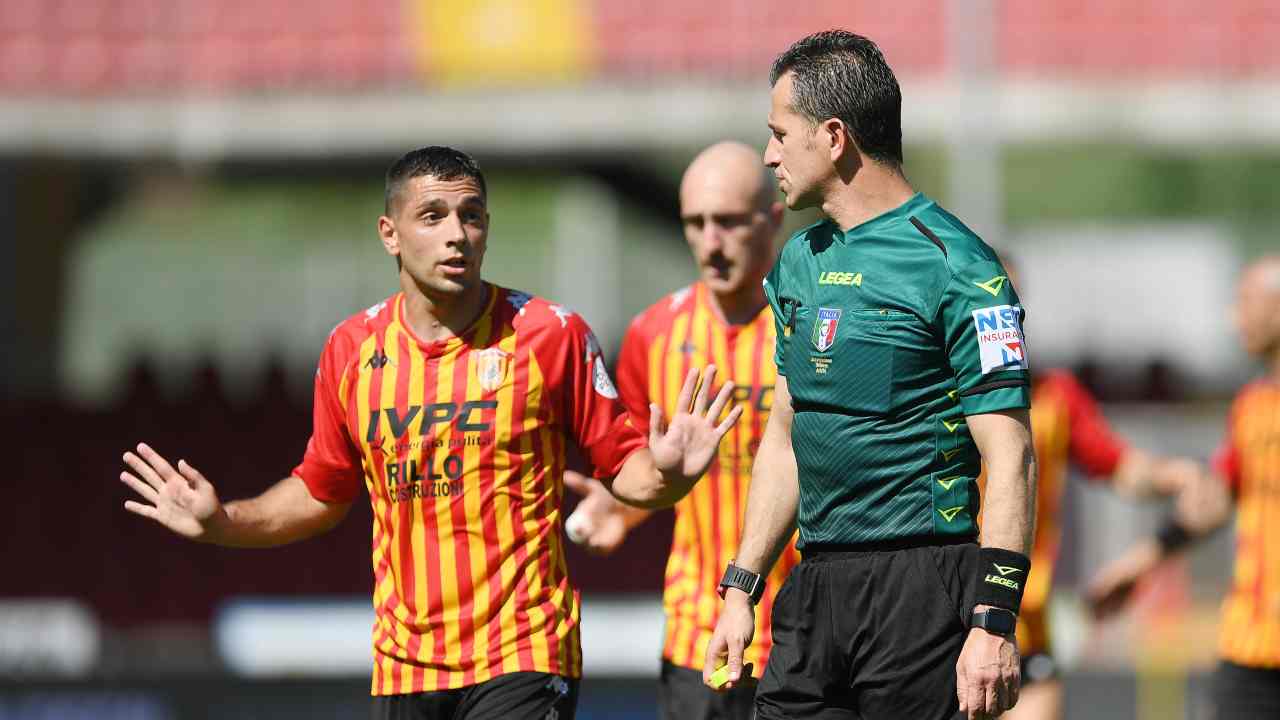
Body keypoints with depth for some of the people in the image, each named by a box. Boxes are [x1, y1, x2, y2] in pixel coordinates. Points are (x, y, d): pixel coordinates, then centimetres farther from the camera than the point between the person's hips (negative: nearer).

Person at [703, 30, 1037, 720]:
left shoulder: (952, 266, -10)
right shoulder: (800, 261, 15)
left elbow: (1009, 457, -13)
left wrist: (993, 623, -20)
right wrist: (741, 588, 18)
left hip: (923, 586, -7)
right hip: (817, 586, 7)